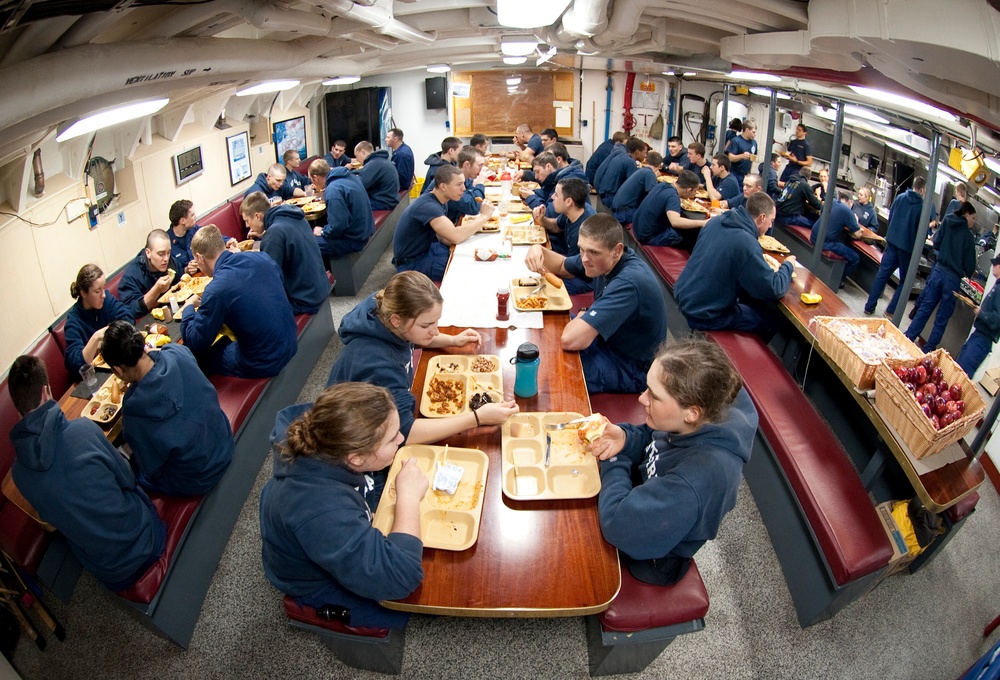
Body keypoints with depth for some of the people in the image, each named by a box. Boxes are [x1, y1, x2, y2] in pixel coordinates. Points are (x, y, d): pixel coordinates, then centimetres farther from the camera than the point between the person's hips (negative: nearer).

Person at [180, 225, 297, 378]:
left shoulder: (216, 290, -22)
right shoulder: (262, 258, -5)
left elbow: (195, 343, -10)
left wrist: (188, 307, 8)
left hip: (264, 363, -6)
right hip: (290, 343, 6)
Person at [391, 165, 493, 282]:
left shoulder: (436, 201, 3)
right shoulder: (428, 206, -28)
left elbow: (445, 238, 1)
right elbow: (455, 237, -40)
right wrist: (484, 216, -28)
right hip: (411, 263, -9)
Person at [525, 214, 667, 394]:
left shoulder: (629, 282, -36)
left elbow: (571, 340, -41)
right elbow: (562, 267, 12)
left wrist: (580, 317, -18)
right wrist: (539, 250, -11)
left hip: (628, 368, -8)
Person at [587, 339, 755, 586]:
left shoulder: (698, 478, -43)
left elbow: (619, 525, -41)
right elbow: (651, 439, 2)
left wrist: (614, 463, -25)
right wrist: (624, 438, -20)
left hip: (646, 559, -6)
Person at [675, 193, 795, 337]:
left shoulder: (715, 221, -1)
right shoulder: (747, 243, -25)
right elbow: (774, 290, -18)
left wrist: (760, 259, 15)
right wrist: (788, 265, 1)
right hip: (704, 315, -8)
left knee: (751, 305, 29)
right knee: (769, 320, 12)